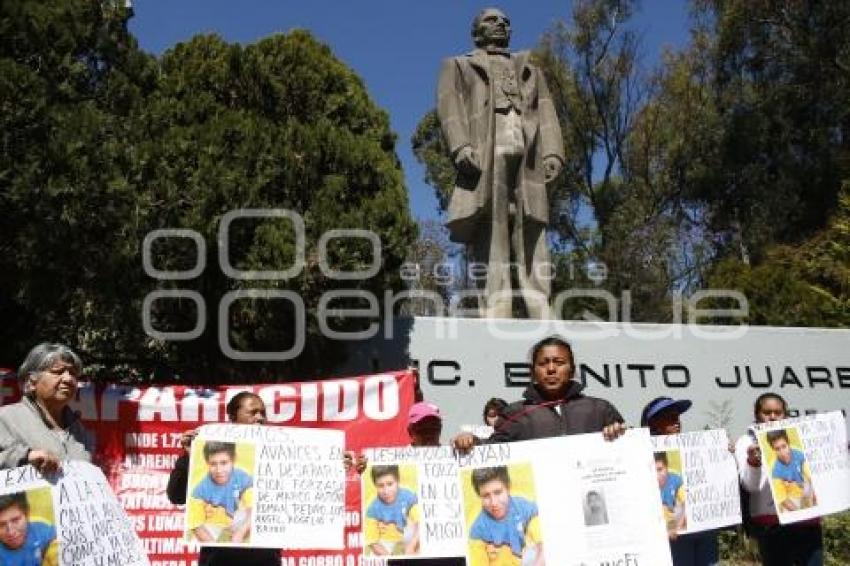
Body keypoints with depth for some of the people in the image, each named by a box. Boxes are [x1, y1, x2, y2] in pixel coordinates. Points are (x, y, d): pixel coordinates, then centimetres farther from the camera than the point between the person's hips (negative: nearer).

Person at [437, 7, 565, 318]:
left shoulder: (529, 69, 35)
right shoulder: (459, 65, 26)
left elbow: (546, 112, 19)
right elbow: (450, 105, 7)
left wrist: (553, 151, 0)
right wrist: (460, 145, -13)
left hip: (526, 152, 3)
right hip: (484, 152, -2)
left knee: (531, 228, -9)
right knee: (489, 226, -14)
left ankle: (540, 309, -16)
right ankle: (495, 306, -20)